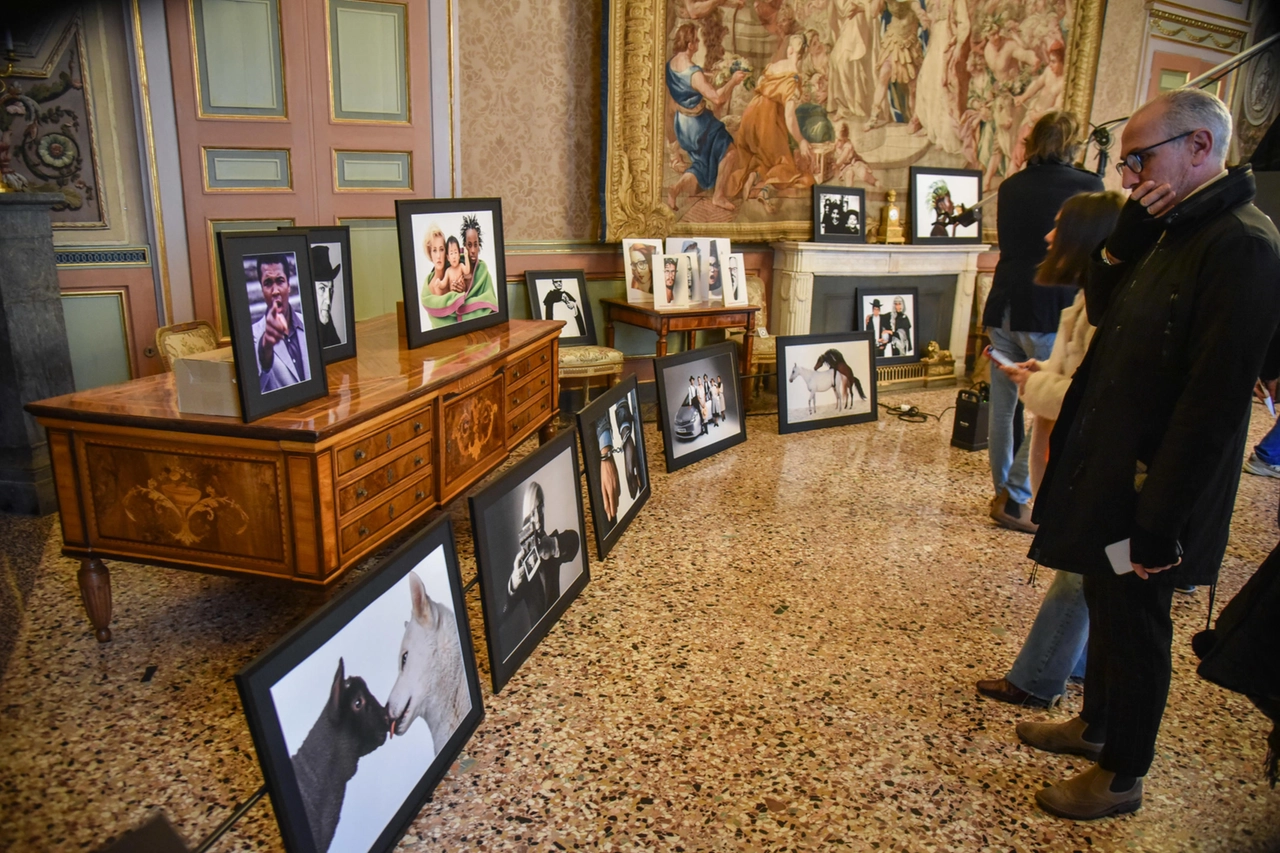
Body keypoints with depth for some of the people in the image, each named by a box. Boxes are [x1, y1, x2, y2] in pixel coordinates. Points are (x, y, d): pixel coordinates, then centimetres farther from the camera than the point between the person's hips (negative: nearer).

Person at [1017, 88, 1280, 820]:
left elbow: (1215, 403, -26)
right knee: (1106, 608, 23)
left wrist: (1159, 524, -24)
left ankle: (1122, 776, 29)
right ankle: (1096, 724, 45)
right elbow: (1105, 311, 12)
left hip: (1150, 492, -9)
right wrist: (1127, 238, -4)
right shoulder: (1176, 230, 7)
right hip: (1109, 472, 9)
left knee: (1135, 628, 8)